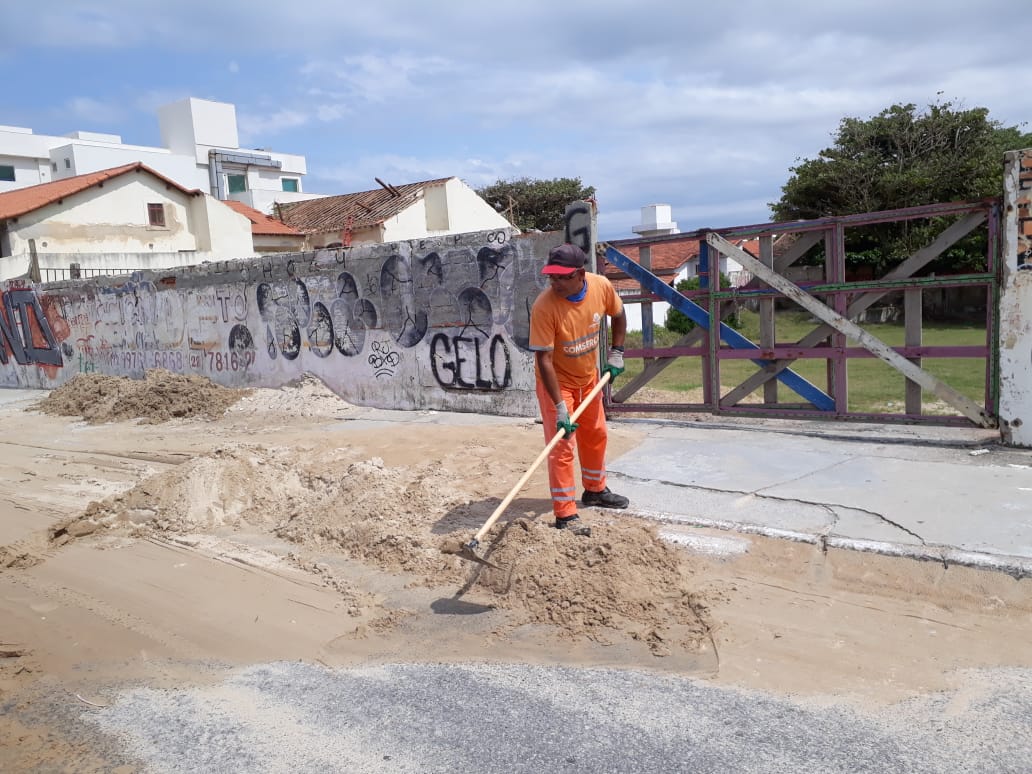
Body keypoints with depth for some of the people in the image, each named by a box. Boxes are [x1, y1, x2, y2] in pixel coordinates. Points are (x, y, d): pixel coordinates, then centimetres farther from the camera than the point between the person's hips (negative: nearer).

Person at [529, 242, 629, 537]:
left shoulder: (601, 286, -18)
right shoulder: (544, 306, -32)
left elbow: (618, 316, 5)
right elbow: (544, 360, -30)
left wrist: (616, 353, -1)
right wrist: (560, 408, -33)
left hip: (589, 377, 6)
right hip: (556, 381, -6)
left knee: (596, 435, 19)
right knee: (562, 446, -9)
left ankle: (595, 490, 41)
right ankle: (566, 515, -1)